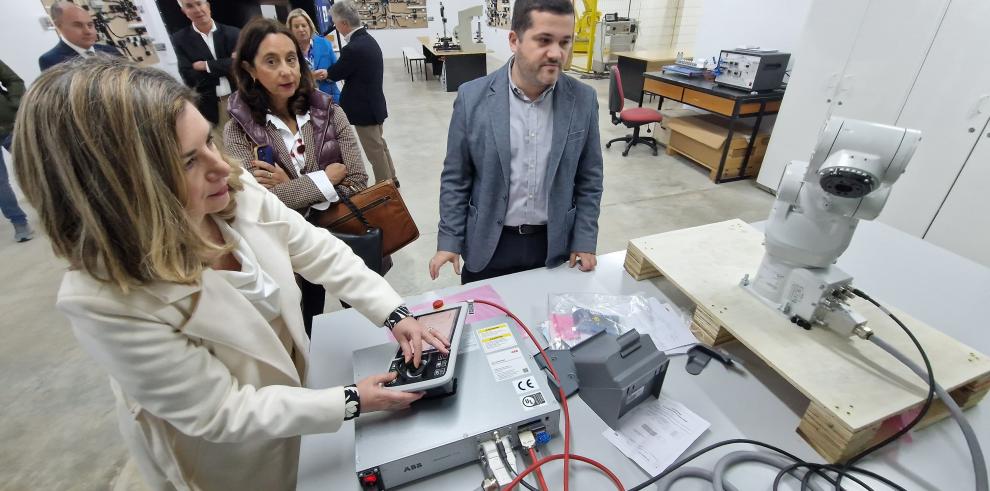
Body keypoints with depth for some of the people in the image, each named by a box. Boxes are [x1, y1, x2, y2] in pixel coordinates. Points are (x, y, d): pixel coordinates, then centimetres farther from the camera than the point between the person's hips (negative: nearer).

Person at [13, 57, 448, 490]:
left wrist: (393, 314, -19)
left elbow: (319, 252, -12)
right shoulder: (109, 304, -34)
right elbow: (223, 413, -27)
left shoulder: (237, 191, -22)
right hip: (225, 448, -4)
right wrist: (351, 403, -25)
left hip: (287, 372, 5)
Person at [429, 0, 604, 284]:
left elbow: (589, 178, 2)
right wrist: (449, 240, -5)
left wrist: (584, 240, 0)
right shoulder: (472, 97, -11)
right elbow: (456, 177, -4)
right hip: (488, 244, -1)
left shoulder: (584, 100, -6)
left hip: (554, 244, 2)